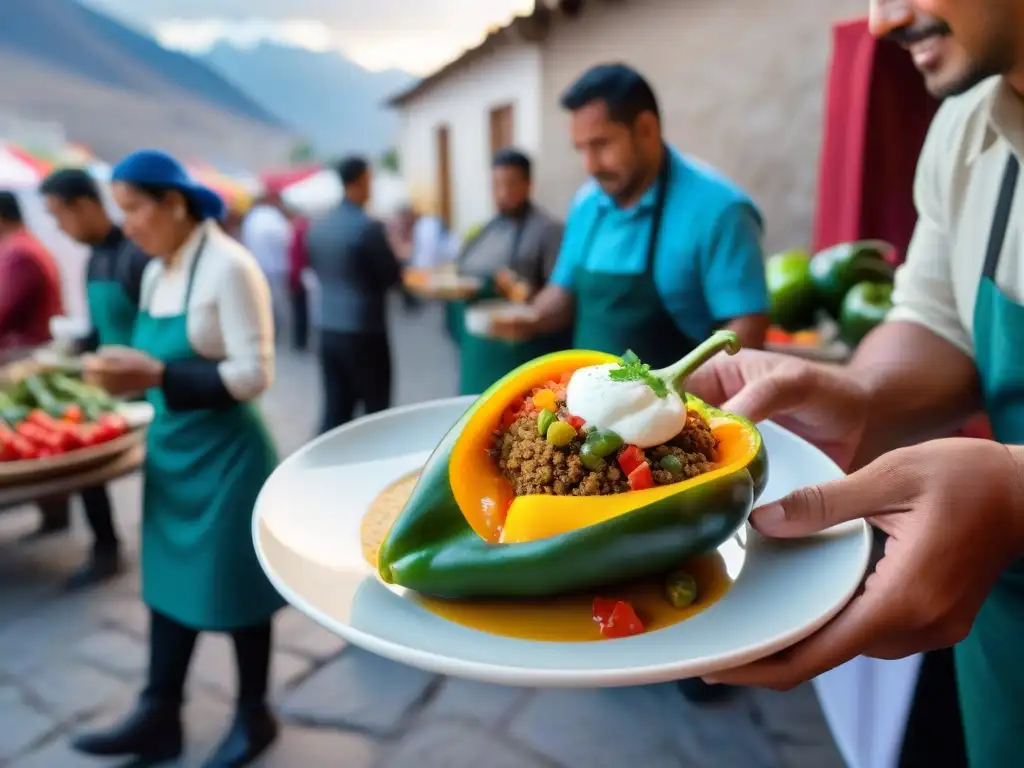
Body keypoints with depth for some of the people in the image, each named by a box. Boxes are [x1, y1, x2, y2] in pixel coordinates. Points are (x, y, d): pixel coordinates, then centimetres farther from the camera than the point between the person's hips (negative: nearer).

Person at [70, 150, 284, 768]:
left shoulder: (229, 267, -16)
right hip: (170, 448, 7)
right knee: (169, 582, 15)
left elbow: (255, 373, -21)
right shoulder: (155, 274, 9)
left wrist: (159, 376, -25)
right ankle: (159, 716, 32)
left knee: (234, 586, 7)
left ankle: (254, 716, 29)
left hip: (225, 452, -7)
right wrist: (128, 371, -4)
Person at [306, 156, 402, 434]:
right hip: (363, 332, -7)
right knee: (377, 411, 8)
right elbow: (392, 276, -9)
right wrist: (395, 256, 10)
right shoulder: (368, 227, -16)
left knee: (335, 410, 10)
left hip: (328, 330, 7)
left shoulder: (317, 226, 7)